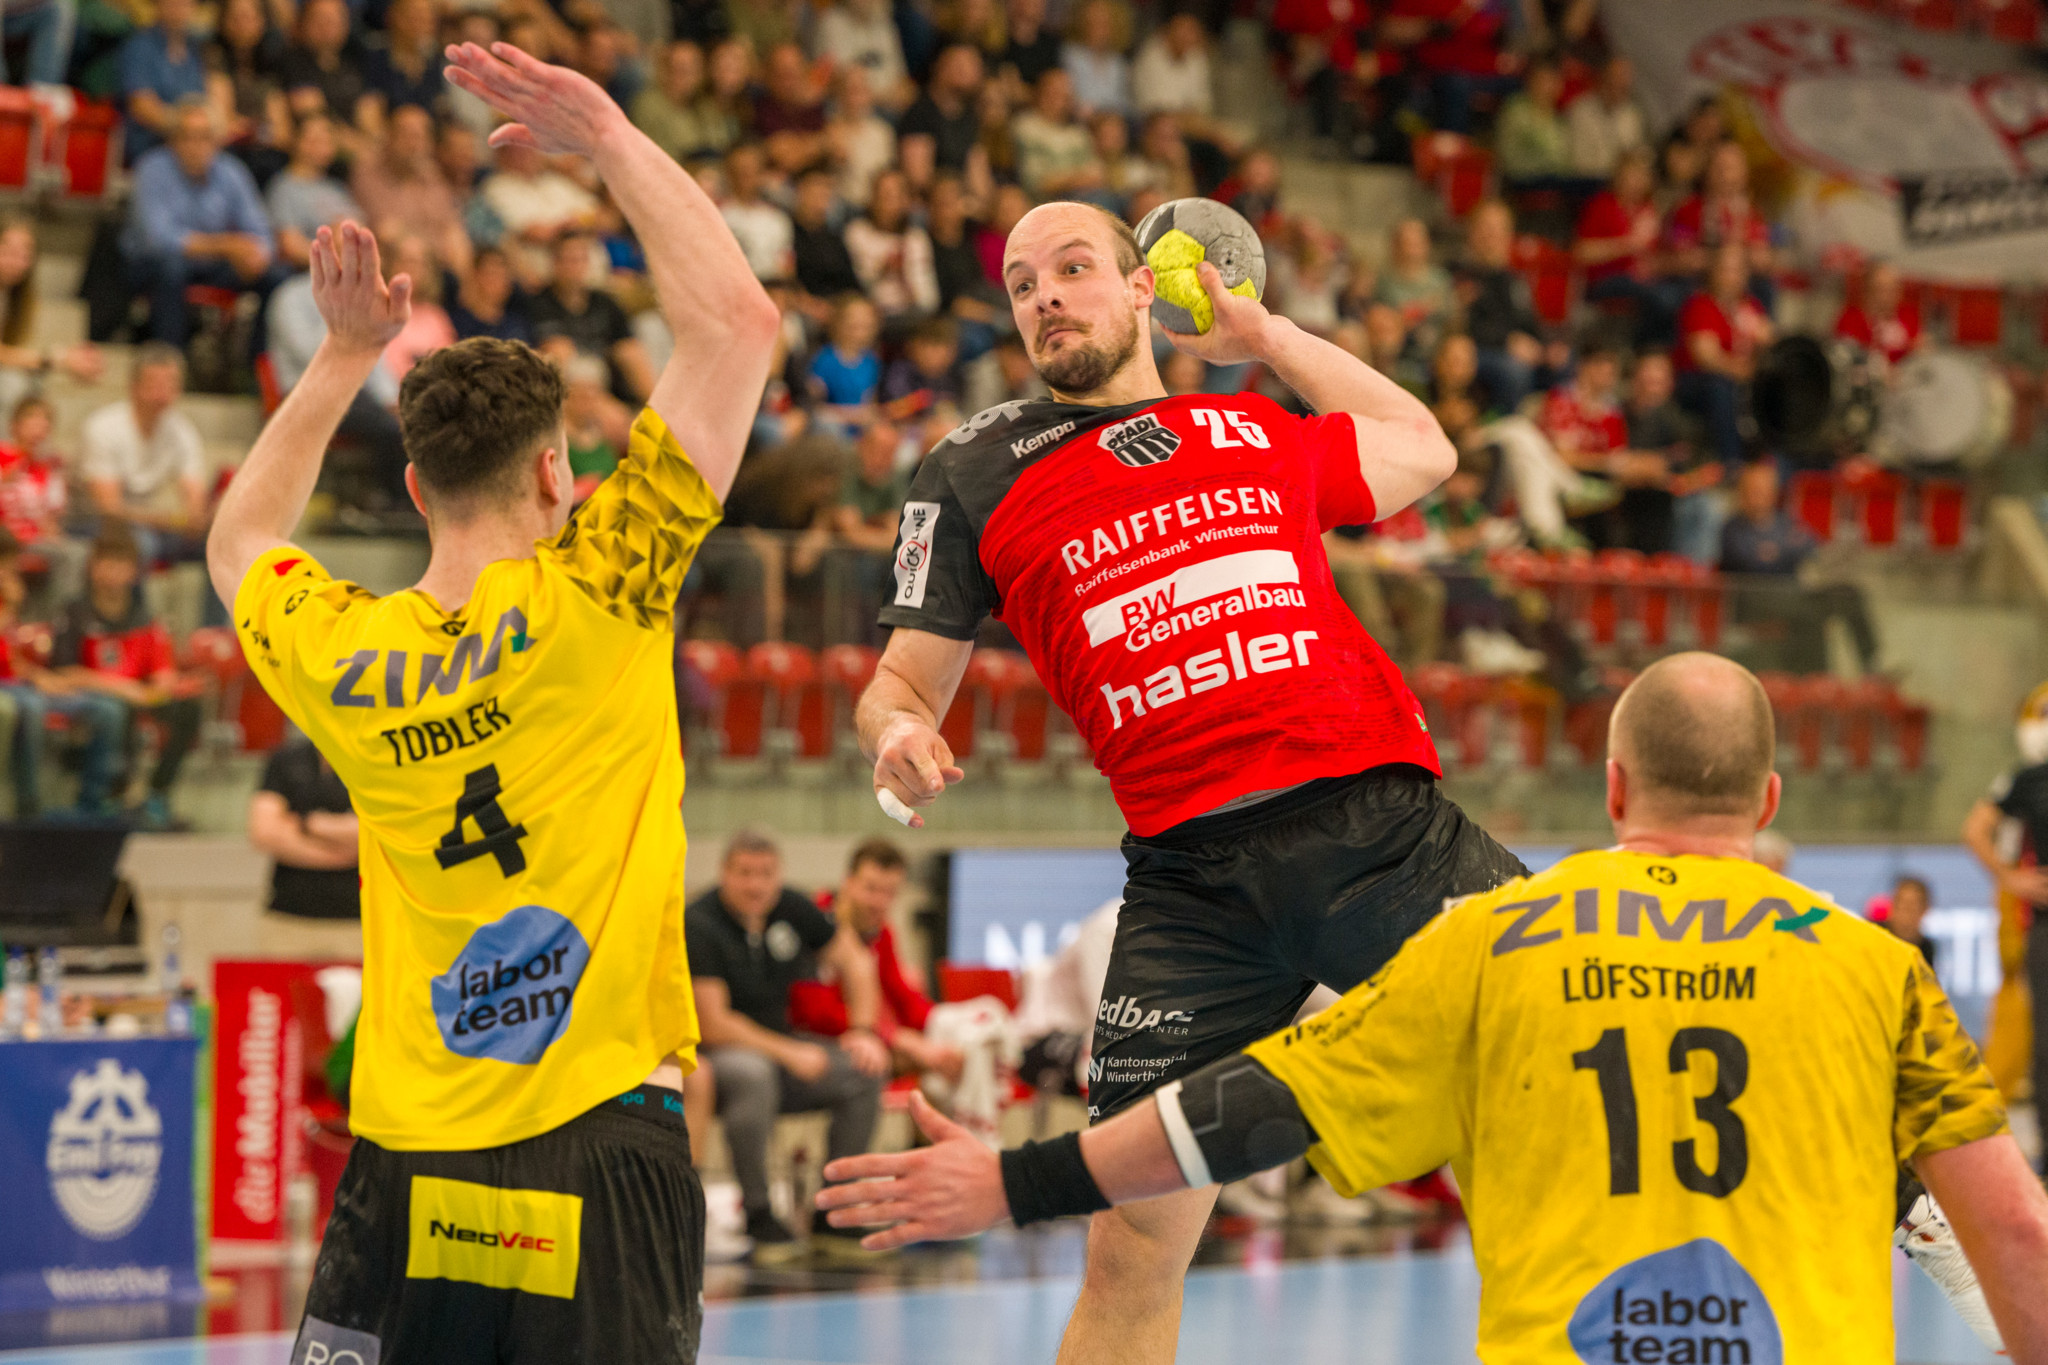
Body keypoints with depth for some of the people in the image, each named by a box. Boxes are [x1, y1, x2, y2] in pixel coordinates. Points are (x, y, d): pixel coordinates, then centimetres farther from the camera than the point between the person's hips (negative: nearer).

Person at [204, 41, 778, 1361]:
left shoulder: (341, 656, 3)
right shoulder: (593, 598, -9)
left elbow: (240, 541, 29)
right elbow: (738, 319, -5)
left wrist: (345, 354, 28)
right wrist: (612, 137, 3)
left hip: (403, 1167, 4)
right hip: (601, 1146, -3)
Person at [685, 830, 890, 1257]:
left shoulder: (790, 908, 0)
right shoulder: (700, 925, -17)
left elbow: (853, 960, 14)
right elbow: (713, 1026, -22)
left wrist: (863, 1030, 0)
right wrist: (790, 1054, -24)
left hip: (779, 1045, 7)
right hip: (713, 1057, -7)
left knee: (867, 1070, -10)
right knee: (753, 1073, -39)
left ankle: (831, 1214, -6)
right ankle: (758, 1214, -27)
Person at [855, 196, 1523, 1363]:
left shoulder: (1262, 435, 19)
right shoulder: (976, 476, 13)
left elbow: (1424, 447, 38)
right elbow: (903, 683, 14)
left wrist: (1263, 334, 33)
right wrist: (899, 732, -10)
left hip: (1384, 825, 2)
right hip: (1193, 880, -1)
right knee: (1132, 1256, -3)